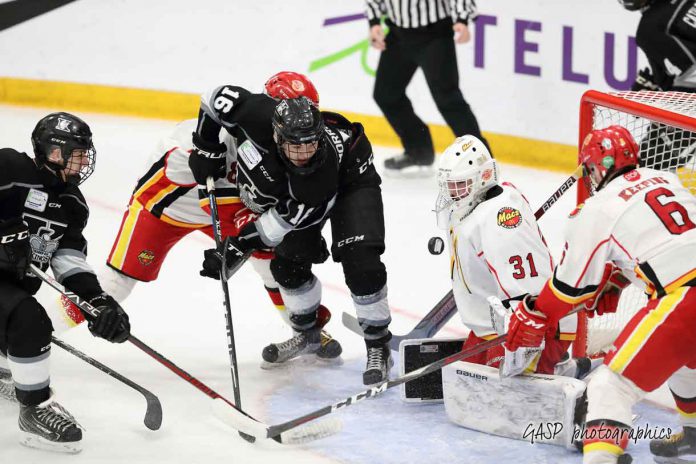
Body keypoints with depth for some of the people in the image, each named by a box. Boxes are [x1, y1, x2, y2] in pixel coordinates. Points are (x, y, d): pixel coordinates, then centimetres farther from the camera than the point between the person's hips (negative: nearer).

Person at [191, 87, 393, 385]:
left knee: (360, 261, -20)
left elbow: (290, 216, -34)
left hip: (350, 179, -5)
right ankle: (307, 333, 32)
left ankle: (378, 348, -5)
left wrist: (240, 246, -33)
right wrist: (205, 148, -18)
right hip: (289, 187, 5)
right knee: (287, 265, 5)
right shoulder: (259, 118, -40)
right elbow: (220, 97, -22)